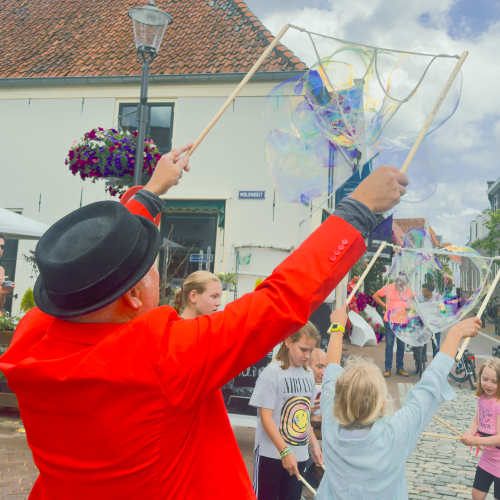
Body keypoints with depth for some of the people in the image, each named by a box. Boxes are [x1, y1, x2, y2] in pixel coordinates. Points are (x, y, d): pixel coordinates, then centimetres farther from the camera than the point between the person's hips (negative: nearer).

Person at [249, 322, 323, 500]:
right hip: (271, 454, -6)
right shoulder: (272, 372, -14)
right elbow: (265, 417, -16)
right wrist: (285, 451, -20)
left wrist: (314, 445, 13)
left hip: (299, 455, 6)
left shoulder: (309, 374, 5)